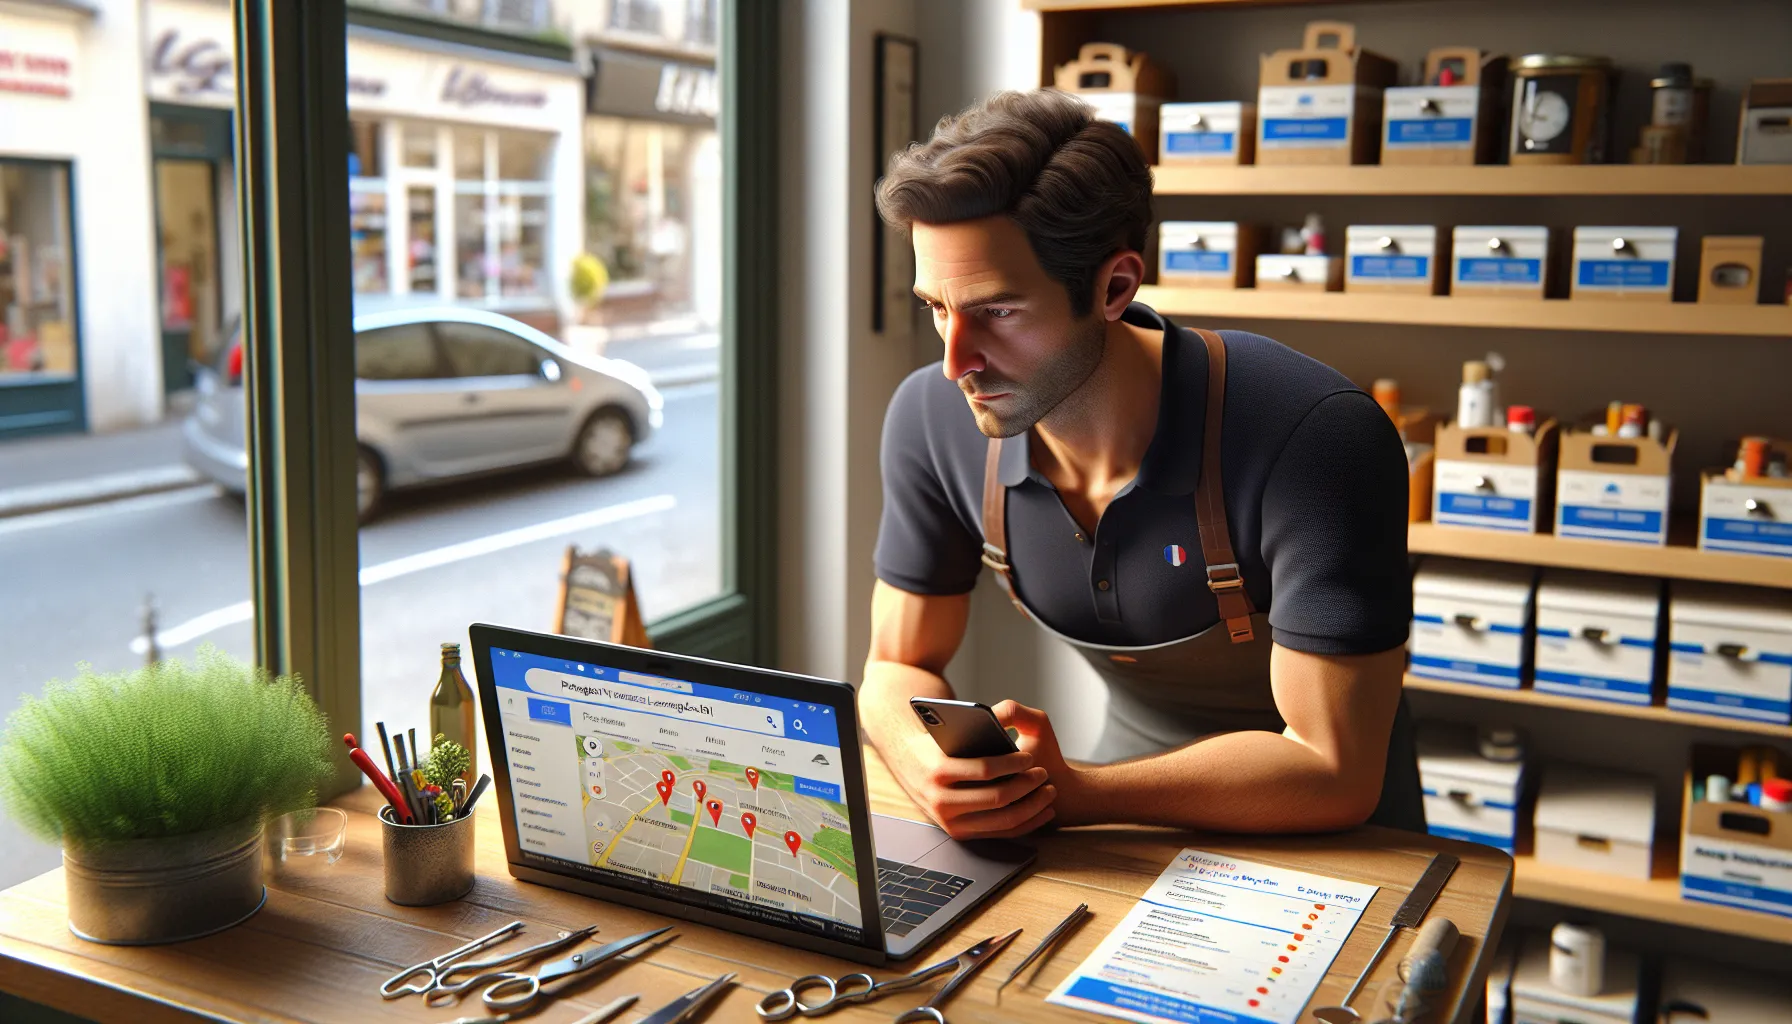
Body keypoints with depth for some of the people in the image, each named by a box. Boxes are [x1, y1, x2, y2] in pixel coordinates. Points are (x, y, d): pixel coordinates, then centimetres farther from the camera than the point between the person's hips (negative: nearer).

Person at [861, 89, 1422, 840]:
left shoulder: (1316, 439, -26)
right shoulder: (932, 420, -12)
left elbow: (1332, 774, -23)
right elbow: (900, 665, -1)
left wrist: (1068, 795, -31)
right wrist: (932, 771, -23)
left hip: (1335, 837, -2)